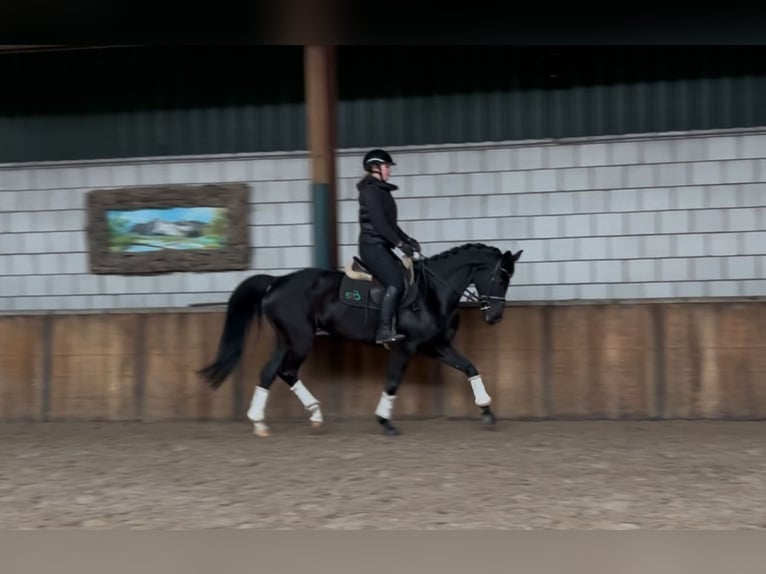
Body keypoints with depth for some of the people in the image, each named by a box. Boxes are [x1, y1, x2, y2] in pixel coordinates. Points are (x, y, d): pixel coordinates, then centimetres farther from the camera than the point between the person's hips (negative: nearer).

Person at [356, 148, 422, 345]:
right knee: (396, 282, -22)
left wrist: (407, 239, 11)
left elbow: (390, 223, 22)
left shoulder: (381, 191, 19)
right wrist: (400, 243, -18)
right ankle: (384, 330, -25)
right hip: (372, 246, -10)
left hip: (382, 247, 10)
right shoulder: (370, 191, -10)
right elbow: (378, 223, -18)